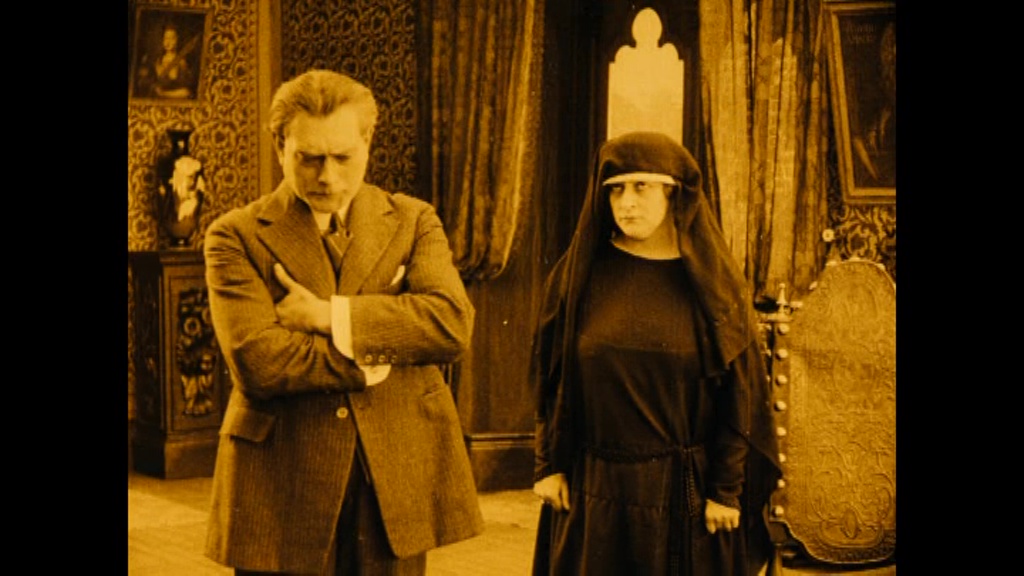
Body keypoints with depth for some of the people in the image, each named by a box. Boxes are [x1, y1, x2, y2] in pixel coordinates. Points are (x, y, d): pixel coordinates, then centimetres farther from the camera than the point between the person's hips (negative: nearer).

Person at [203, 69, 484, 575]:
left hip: (398, 480, 2)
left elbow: (454, 324, -11)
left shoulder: (413, 220, 7)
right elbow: (256, 360, -16)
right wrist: (374, 359, -11)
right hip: (283, 490, -2)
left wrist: (329, 315, -14)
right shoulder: (236, 236, -2)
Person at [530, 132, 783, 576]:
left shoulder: (712, 279, -3)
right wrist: (549, 464, -1)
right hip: (595, 488, 1)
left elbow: (738, 392, -3)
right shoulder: (579, 274, 0)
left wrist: (727, 488, -6)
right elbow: (550, 379, 3)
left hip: (685, 488, -1)